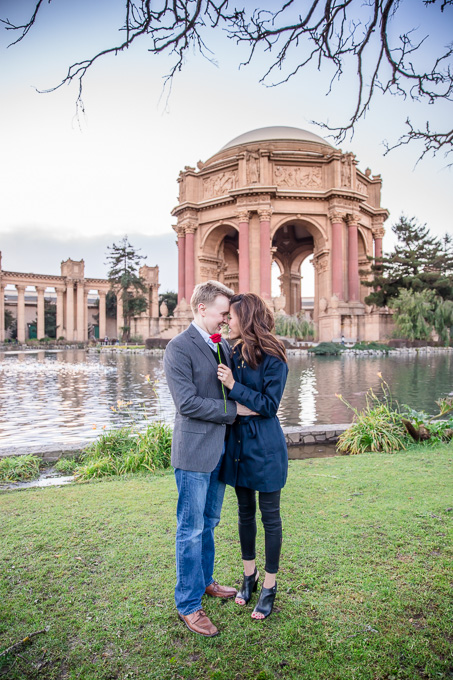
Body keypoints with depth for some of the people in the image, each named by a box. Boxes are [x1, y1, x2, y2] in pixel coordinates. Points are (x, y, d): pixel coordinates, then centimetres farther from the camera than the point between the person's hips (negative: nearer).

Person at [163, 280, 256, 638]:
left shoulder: (224, 346, 10)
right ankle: (188, 604, 23)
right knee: (192, 530, 6)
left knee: (209, 523, 22)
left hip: (221, 448, 7)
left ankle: (204, 580, 42)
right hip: (195, 451, -7)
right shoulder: (179, 347, -14)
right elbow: (187, 402, -20)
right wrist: (233, 409, -15)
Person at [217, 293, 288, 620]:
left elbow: (269, 405, -17)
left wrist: (234, 386, -20)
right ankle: (249, 575, 37)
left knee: (270, 515, 8)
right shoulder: (235, 353, 6)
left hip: (265, 445, -7)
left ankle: (270, 587, 25)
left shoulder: (273, 358, -16)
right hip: (238, 440, 7)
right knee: (245, 511, 18)